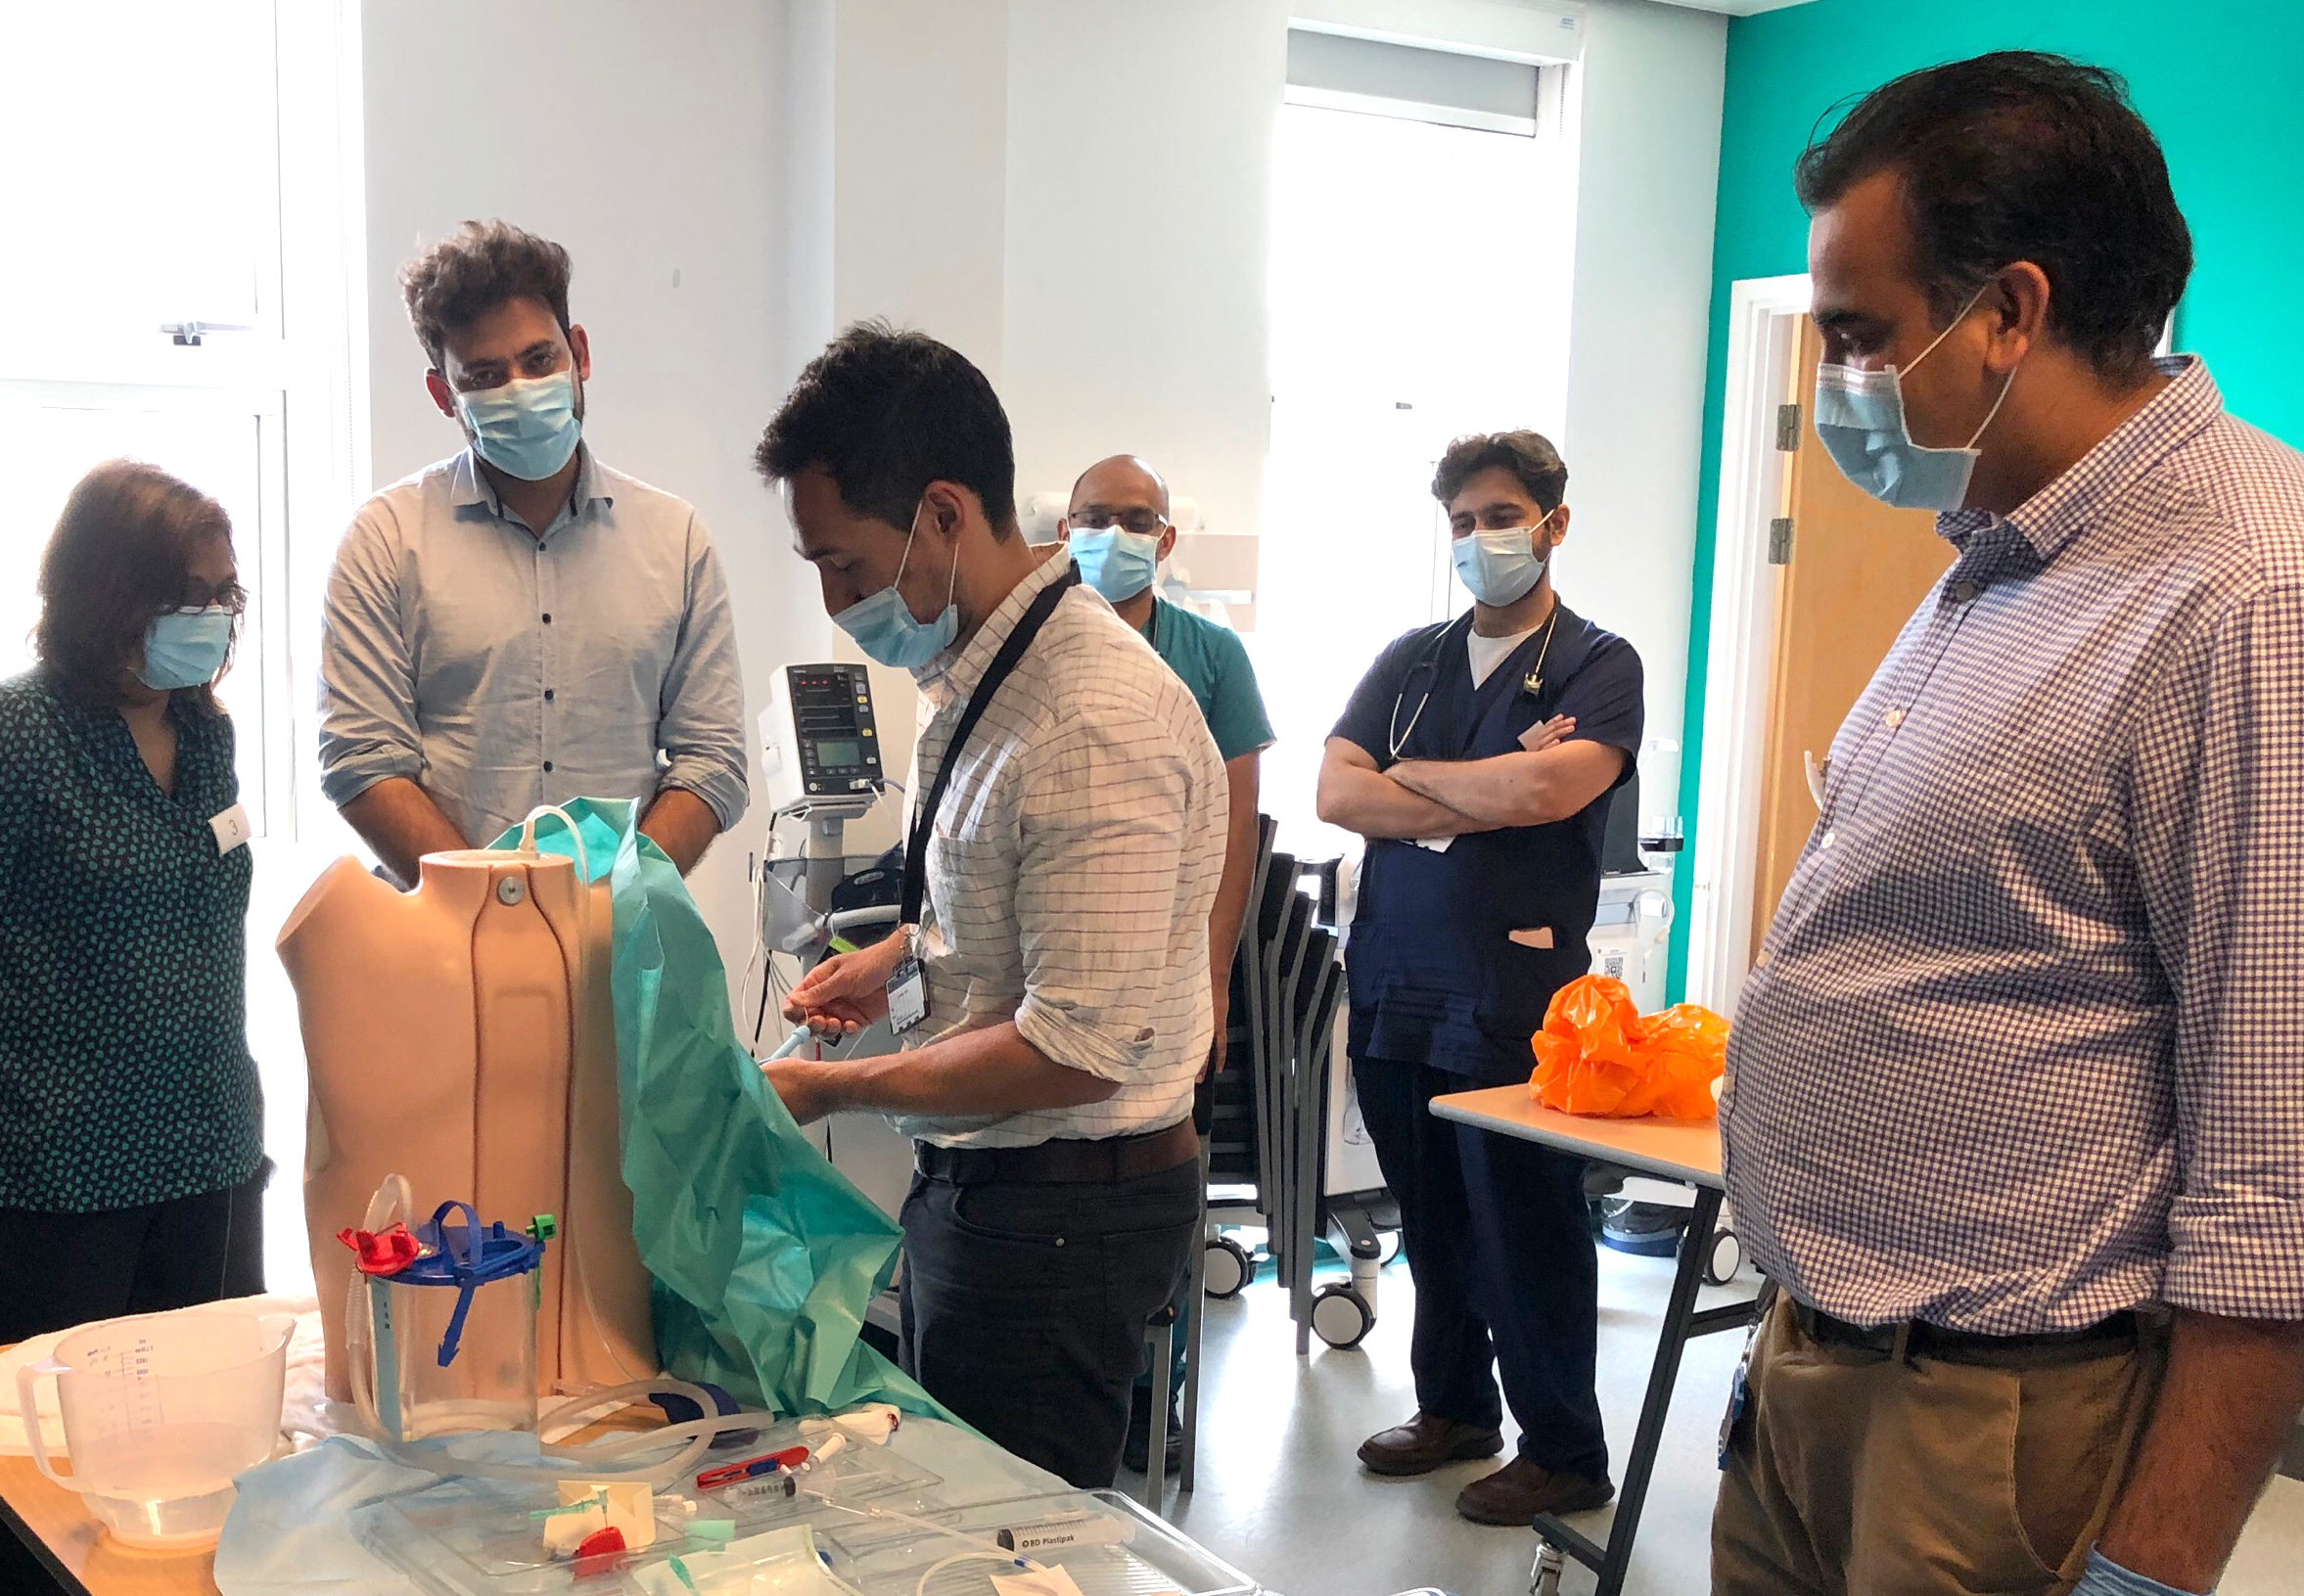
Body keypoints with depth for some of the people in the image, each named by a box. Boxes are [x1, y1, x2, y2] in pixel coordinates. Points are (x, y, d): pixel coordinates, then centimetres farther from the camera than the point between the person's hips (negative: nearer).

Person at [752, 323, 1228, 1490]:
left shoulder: (1094, 725, -26)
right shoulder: (972, 672, 5)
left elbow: (1077, 1052, -26)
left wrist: (829, 1090, -17)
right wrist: (899, 957, 7)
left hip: (1062, 1208, -9)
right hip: (974, 1177, 9)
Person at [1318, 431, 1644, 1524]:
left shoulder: (1598, 666, 0)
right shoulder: (1409, 661, 14)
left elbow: (1544, 790, -18)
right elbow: (1336, 793, 1)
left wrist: (1409, 777, -3)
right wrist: (1484, 801, -9)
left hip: (1513, 1001, -5)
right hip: (1393, 986, 5)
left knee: (1527, 1230, 3)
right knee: (1430, 1218, 15)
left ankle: (1566, 1454, 19)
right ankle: (1455, 1407, 33)